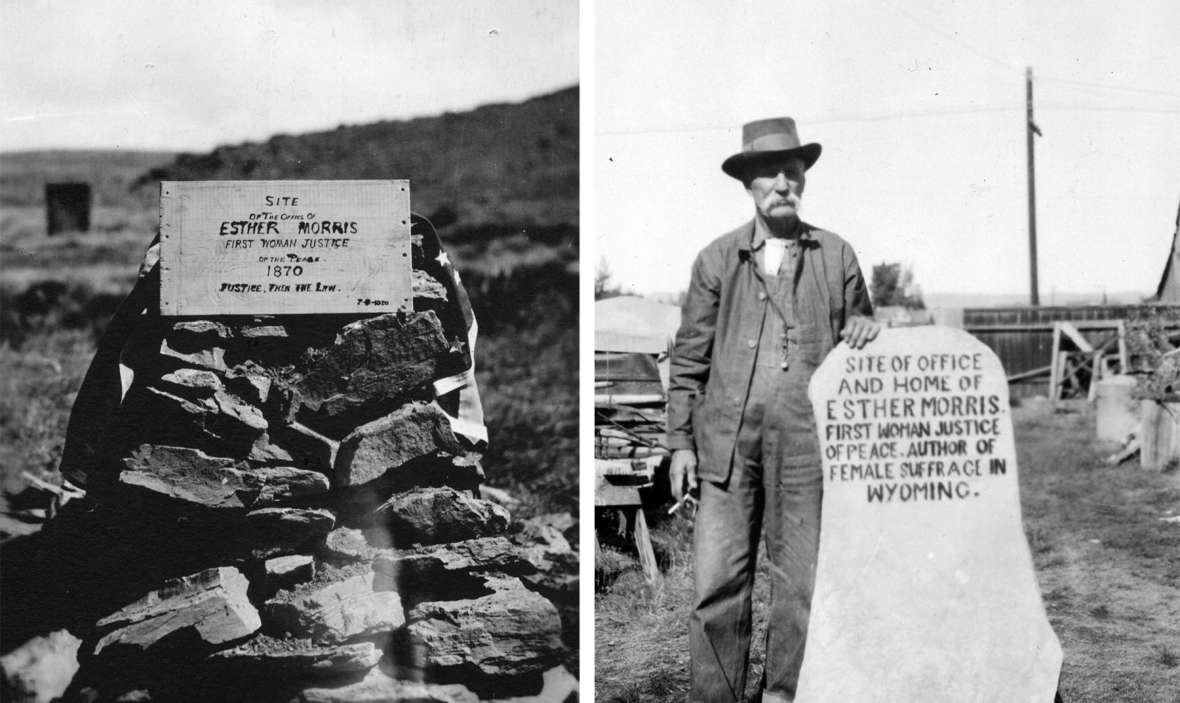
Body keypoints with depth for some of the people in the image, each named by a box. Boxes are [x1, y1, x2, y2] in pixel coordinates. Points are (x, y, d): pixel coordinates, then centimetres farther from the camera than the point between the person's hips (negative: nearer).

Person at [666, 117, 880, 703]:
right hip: (727, 441, 0)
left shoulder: (836, 256, 11)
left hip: (807, 442, 1)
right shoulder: (717, 259, 9)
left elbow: (858, 342, 20)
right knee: (717, 583, -2)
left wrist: (865, 328, -4)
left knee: (801, 583, 4)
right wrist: (681, 441, 4)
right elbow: (689, 357, 9)